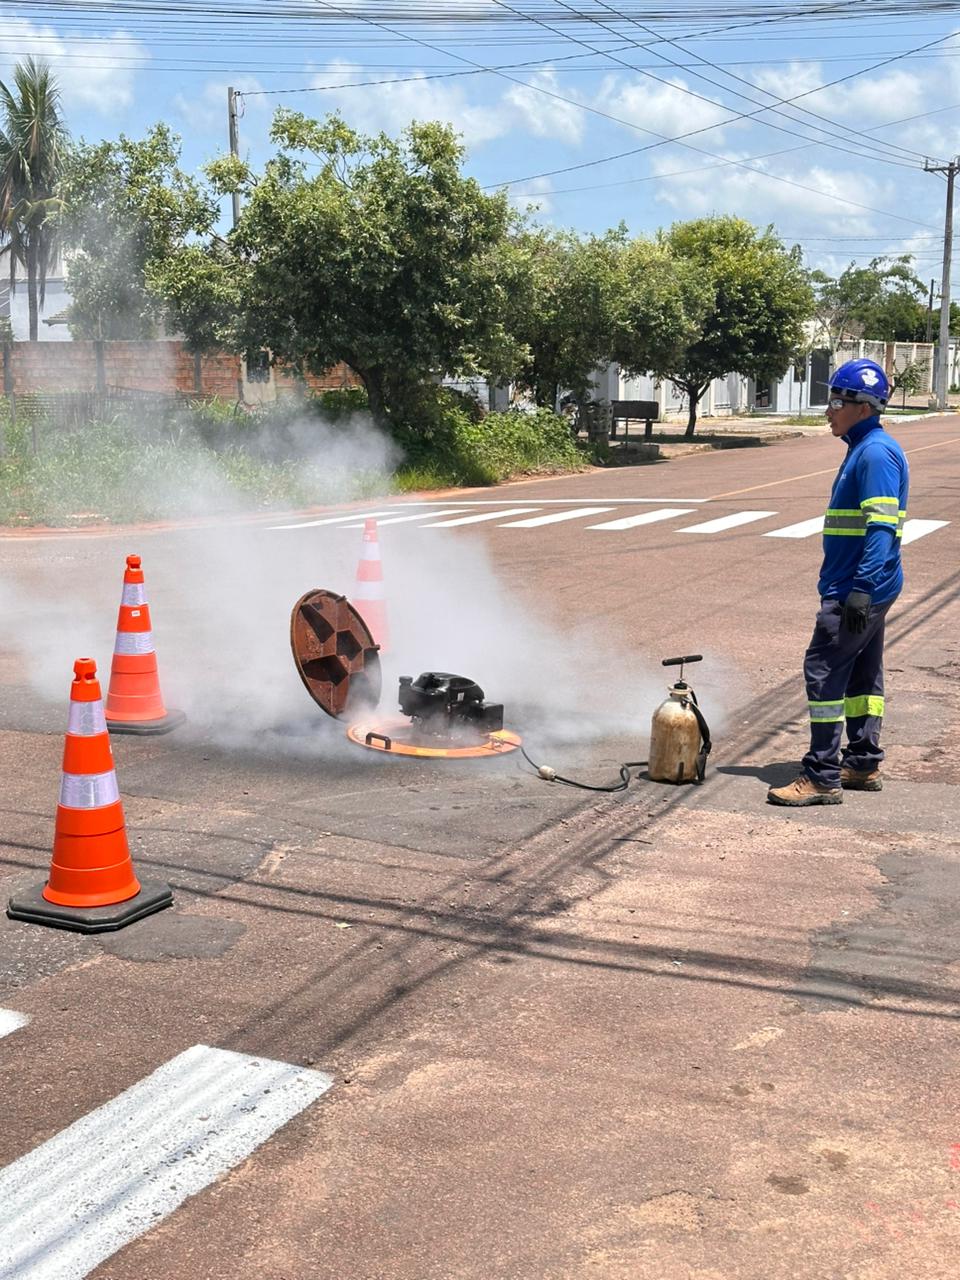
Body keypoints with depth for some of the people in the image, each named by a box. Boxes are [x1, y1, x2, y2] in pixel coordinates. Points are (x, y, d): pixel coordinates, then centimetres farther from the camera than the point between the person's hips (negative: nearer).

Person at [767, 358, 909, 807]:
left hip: (860, 589, -11)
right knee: (861, 674, 15)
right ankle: (863, 765, 25)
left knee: (824, 672, -9)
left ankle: (822, 778, -6)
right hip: (861, 588, 11)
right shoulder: (863, 449, 15)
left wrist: (860, 592, -26)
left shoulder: (876, 453, -17)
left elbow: (881, 529, -23)